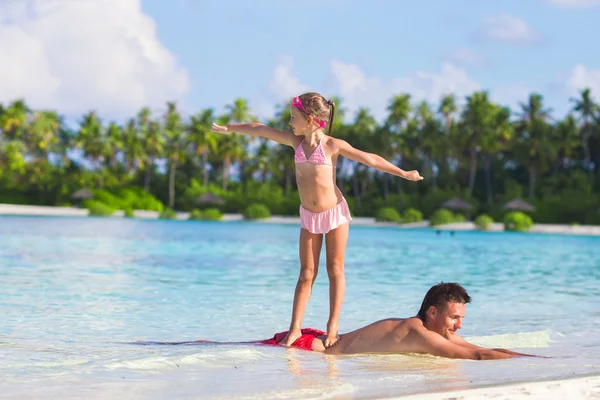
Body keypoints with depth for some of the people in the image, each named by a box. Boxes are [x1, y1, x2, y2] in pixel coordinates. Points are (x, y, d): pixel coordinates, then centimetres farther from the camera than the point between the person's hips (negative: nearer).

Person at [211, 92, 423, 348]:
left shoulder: (332, 145, -13)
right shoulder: (296, 141, 0)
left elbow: (368, 159, -11)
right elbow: (261, 130, 10)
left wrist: (403, 173, -13)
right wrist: (229, 129, 21)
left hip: (334, 212, -4)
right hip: (308, 215, 4)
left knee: (335, 270, 1)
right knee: (306, 273, 2)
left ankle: (333, 327, 2)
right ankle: (295, 328, -1)